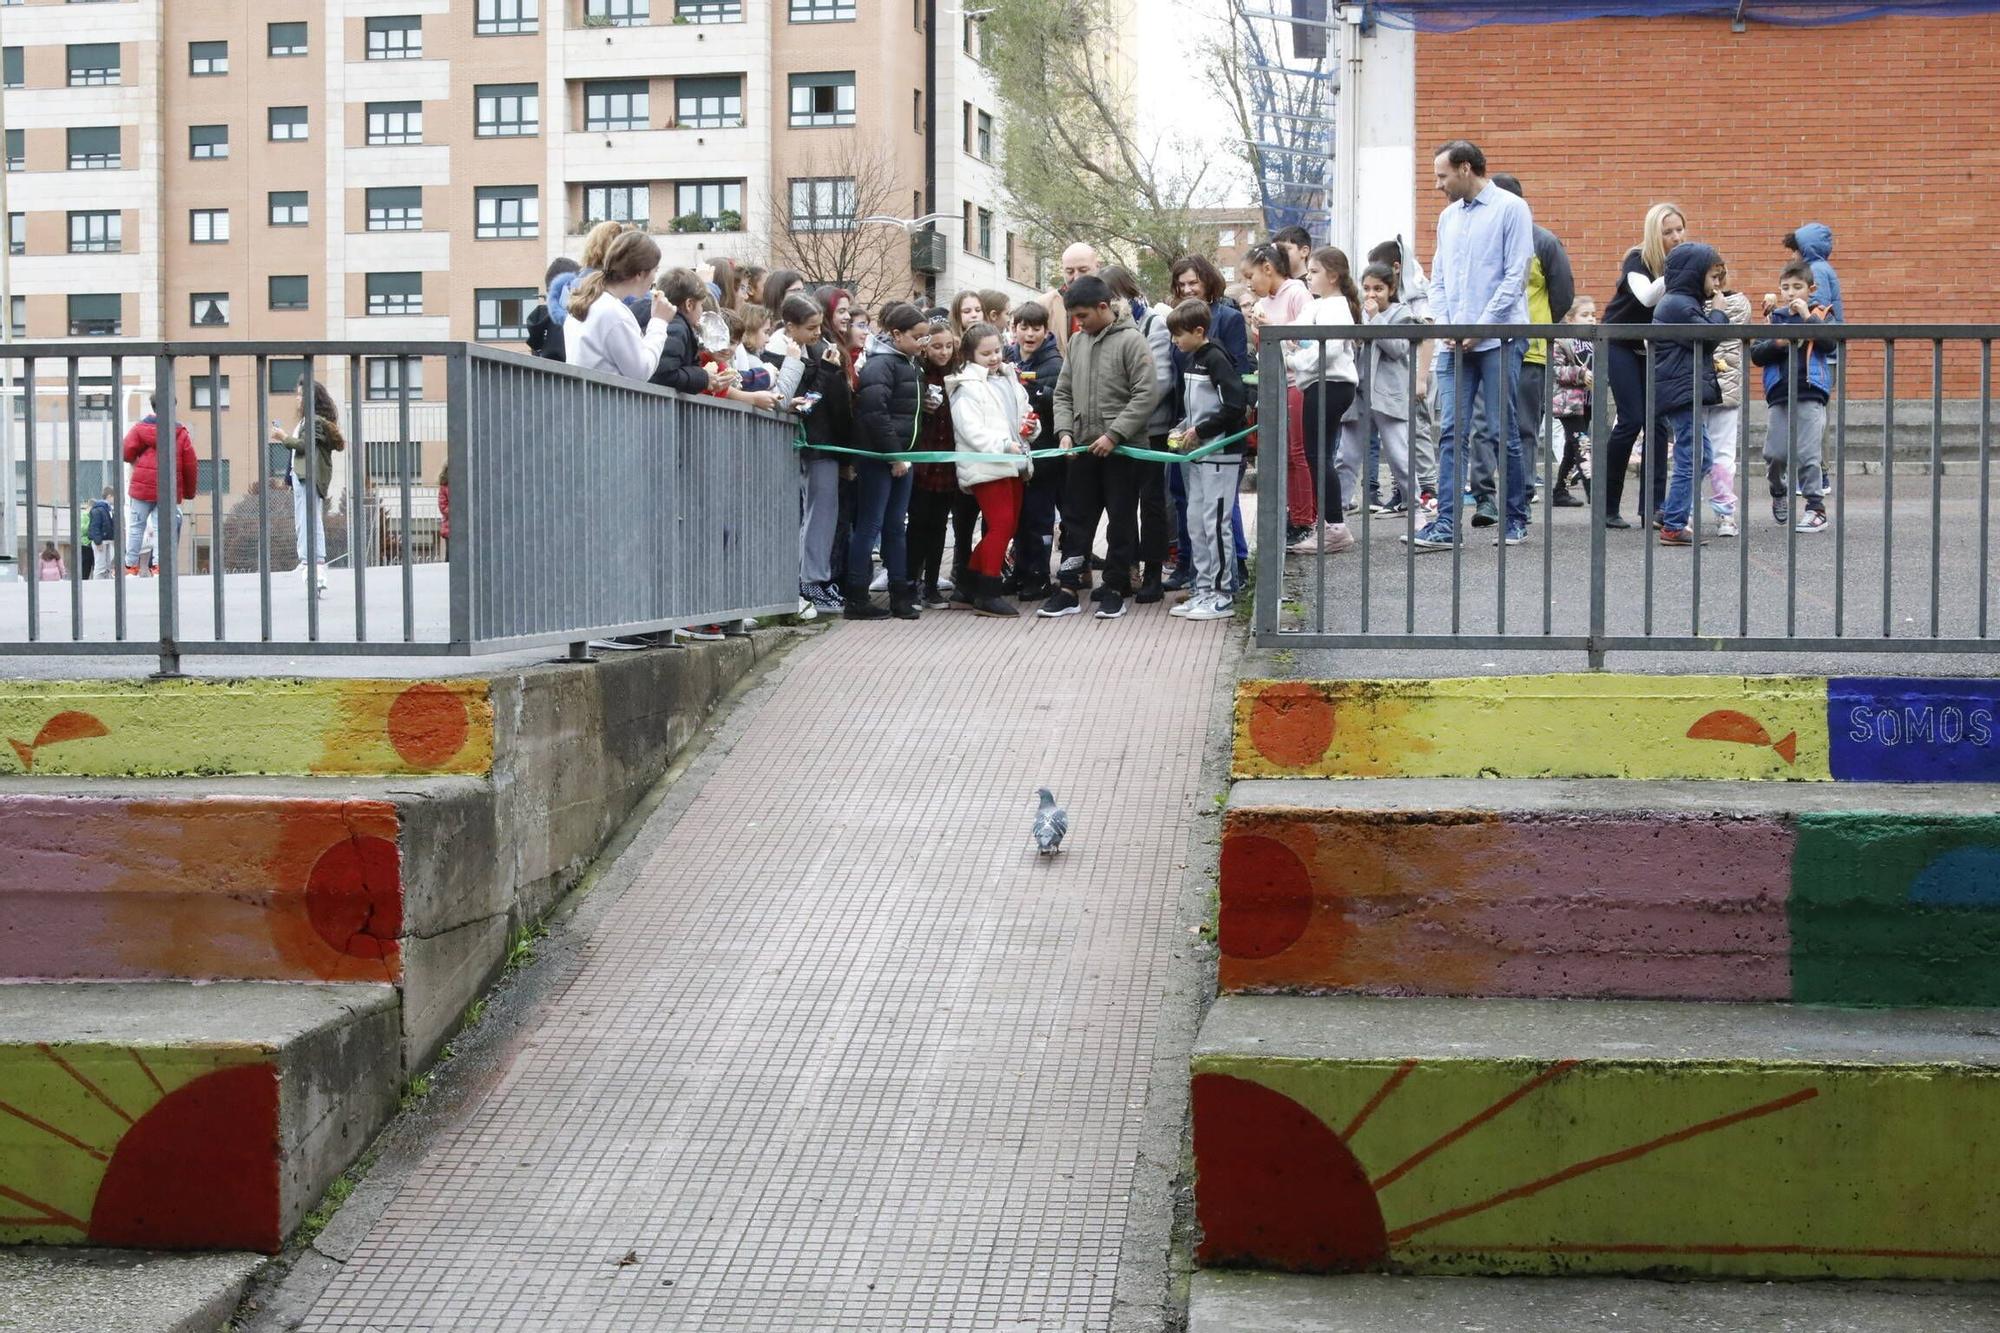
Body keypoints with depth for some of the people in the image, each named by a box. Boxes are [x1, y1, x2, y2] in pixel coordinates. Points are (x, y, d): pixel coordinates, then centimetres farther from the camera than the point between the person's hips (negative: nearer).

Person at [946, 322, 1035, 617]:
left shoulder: (1010, 379, 17)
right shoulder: (967, 386, -7)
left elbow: (1023, 412, 27)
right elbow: (971, 428, -17)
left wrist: (1030, 425, 4)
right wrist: (1004, 445, -25)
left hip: (1014, 463, 8)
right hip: (985, 465, -8)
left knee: (1008, 526, 10)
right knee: (1001, 523, -13)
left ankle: (969, 579, 23)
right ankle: (988, 594, -7)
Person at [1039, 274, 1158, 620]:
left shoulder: (1130, 340, -9)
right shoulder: (1077, 342, 9)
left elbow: (1146, 394, -15)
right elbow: (1064, 393, 14)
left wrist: (1114, 434, -18)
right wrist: (1065, 431, -3)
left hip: (1121, 449, -6)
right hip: (1083, 448, 6)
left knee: (1121, 521, 4)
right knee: (1076, 519, 7)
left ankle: (1115, 588, 11)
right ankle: (1069, 589, 11)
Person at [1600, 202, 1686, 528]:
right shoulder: (1638, 260, -17)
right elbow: (1646, 297, -36)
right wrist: (1672, 273, -48)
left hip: (1653, 348, 5)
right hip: (1620, 345, -5)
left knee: (1657, 421, -5)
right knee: (1632, 420, -13)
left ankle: (1653, 509, -2)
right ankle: (1607, 505, -2)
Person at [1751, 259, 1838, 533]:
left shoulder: (1821, 315, 5)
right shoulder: (1775, 318, 11)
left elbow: (1830, 343, -13)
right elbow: (1756, 354, 5)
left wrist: (1807, 316, -15)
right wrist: (1778, 343, -13)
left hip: (1810, 395, -3)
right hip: (1780, 395, 3)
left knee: (1807, 454, -7)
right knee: (1775, 453, 3)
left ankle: (1816, 508, 0)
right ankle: (1780, 494, 31)